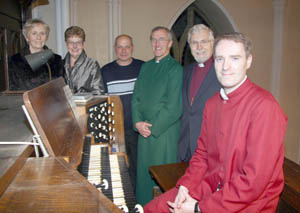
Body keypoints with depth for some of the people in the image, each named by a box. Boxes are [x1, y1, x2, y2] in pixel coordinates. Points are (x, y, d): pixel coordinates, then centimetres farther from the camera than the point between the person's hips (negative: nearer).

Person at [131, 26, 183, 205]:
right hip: (144, 130, 6)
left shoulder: (175, 68, -8)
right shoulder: (146, 67, 14)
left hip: (165, 132, -6)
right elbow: (136, 97, 10)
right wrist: (138, 122, -4)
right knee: (143, 172, 15)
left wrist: (152, 127, -12)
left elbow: (173, 108, -14)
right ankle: (144, 206, 33)